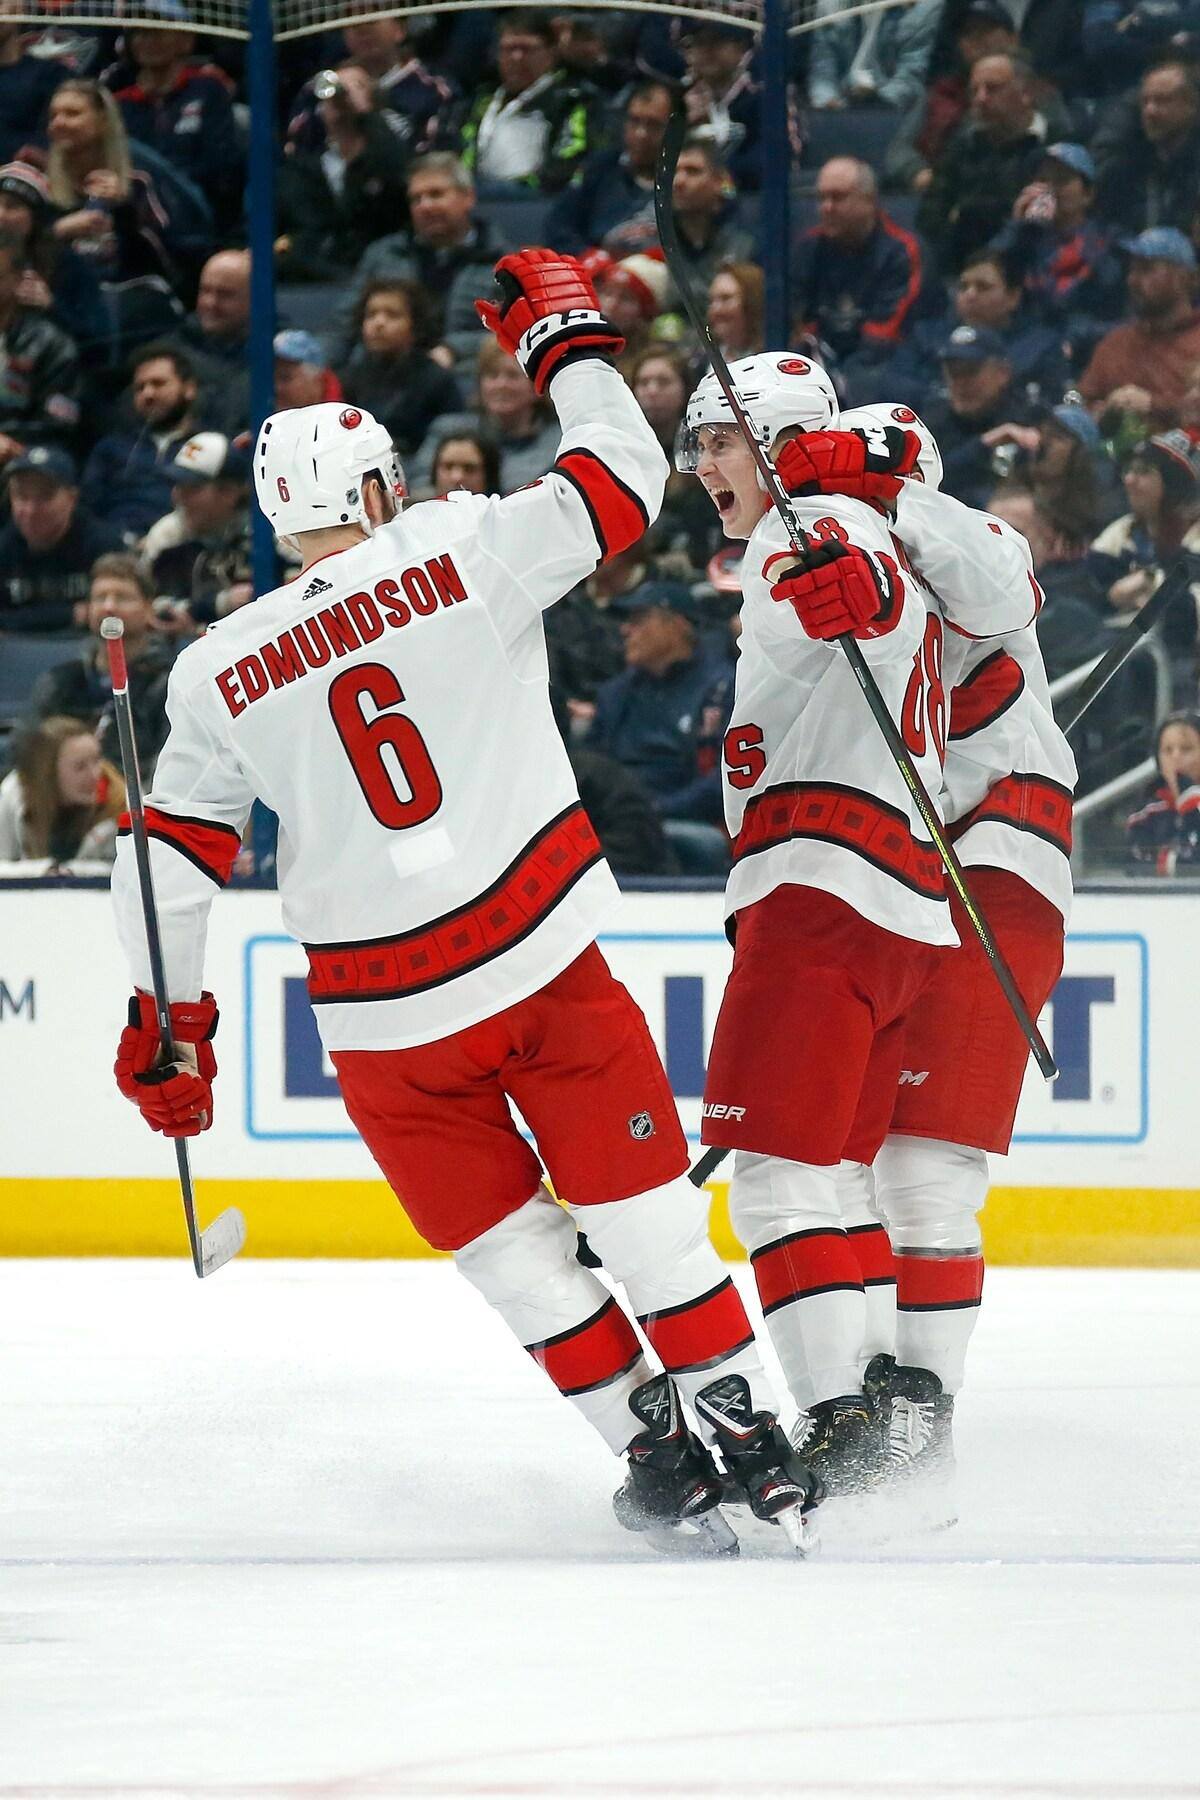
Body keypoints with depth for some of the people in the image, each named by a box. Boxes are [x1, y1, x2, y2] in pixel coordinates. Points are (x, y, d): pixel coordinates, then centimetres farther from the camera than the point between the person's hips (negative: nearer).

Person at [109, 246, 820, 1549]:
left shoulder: (219, 672, 3)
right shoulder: (464, 551, -6)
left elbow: (171, 862, 5)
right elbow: (622, 482, 0)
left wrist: (165, 1021, 16)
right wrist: (566, 341, 13)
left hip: (386, 1028, 1)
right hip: (544, 963, -1)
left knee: (507, 1245, 14)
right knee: (641, 1215, 7)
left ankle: (653, 1454, 15)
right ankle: (747, 1435, 8)